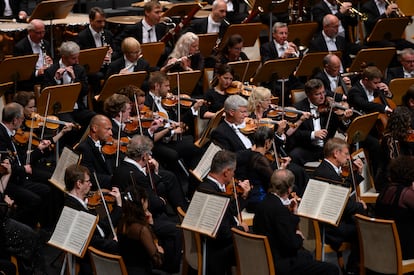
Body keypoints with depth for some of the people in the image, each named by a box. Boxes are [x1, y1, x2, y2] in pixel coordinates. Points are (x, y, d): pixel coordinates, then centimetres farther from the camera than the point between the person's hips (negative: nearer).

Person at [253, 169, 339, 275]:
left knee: (306, 254, 38)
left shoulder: (263, 204, 4)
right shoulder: (279, 209, -25)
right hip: (280, 265, -10)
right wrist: (299, 236, -4)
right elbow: (292, 244, -24)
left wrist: (294, 212, 7)